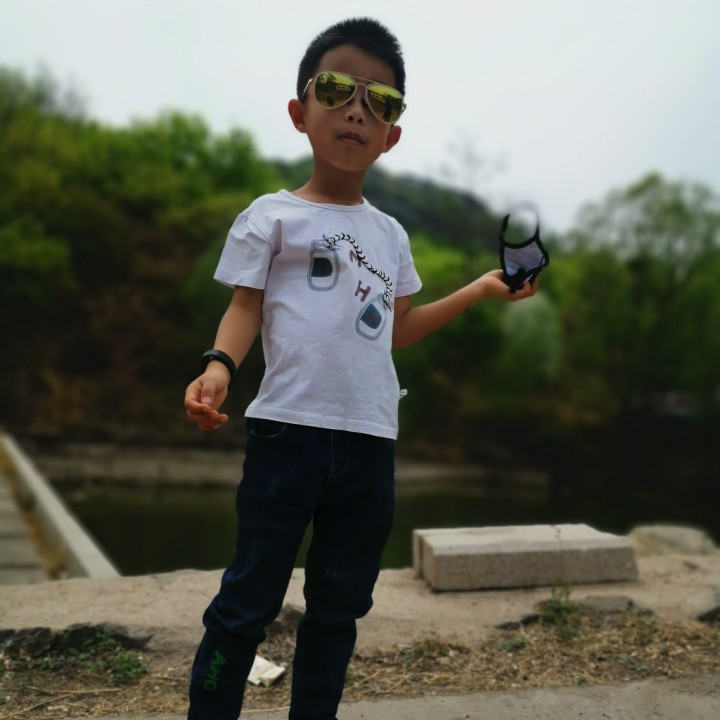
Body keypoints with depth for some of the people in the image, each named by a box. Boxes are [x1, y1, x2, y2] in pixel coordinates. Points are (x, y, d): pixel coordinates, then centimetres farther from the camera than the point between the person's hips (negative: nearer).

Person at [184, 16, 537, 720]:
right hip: (289, 429, -4)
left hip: (370, 439, 5)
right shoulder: (272, 215, 4)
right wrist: (219, 365, -21)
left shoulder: (390, 234, 17)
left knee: (339, 605, 13)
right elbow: (244, 308, 0)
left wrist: (481, 288, 23)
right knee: (249, 598, -1)